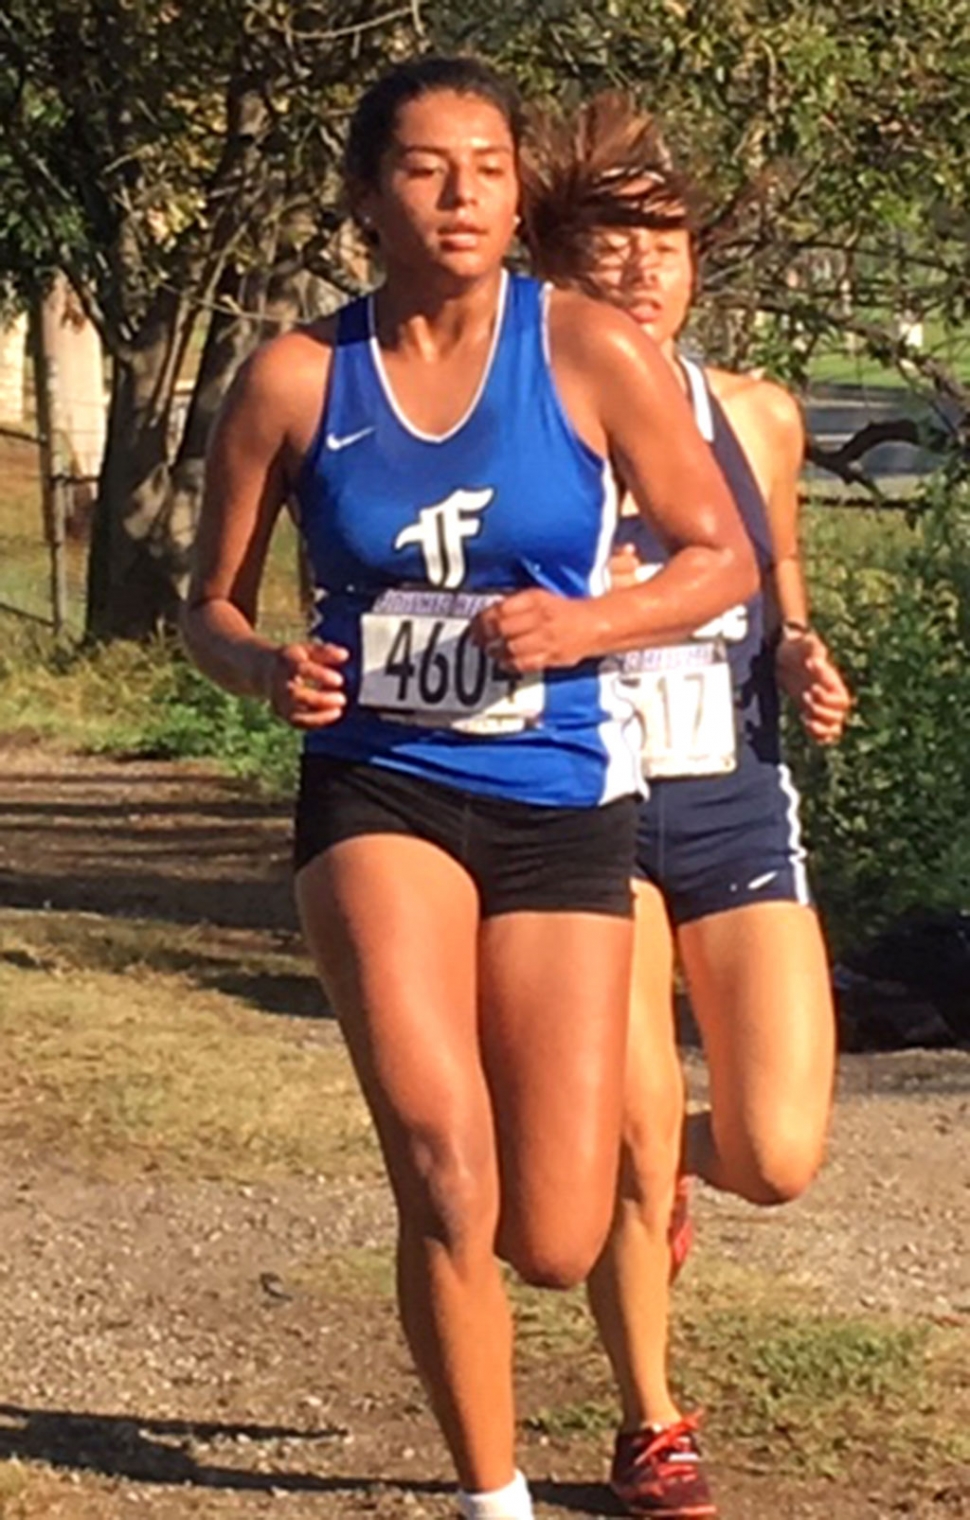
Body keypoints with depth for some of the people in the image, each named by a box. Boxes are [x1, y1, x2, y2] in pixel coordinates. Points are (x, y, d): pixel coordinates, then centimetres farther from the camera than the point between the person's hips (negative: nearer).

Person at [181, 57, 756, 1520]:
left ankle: (630, 1149, 41)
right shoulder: (296, 378, -3)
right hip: (378, 793, 0)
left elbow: (724, 556, 3)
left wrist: (585, 626, -16)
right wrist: (267, 670, -16)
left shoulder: (592, 354, -6)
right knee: (444, 1175, -23)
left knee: (551, 1247, 1)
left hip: (559, 805, 0)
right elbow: (211, 605, 7)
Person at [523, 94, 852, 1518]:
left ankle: (656, 1159, 31)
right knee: (635, 1140, -10)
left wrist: (806, 658, 1)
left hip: (739, 807, 3)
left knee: (778, 1160, -7)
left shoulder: (759, 416, 7)